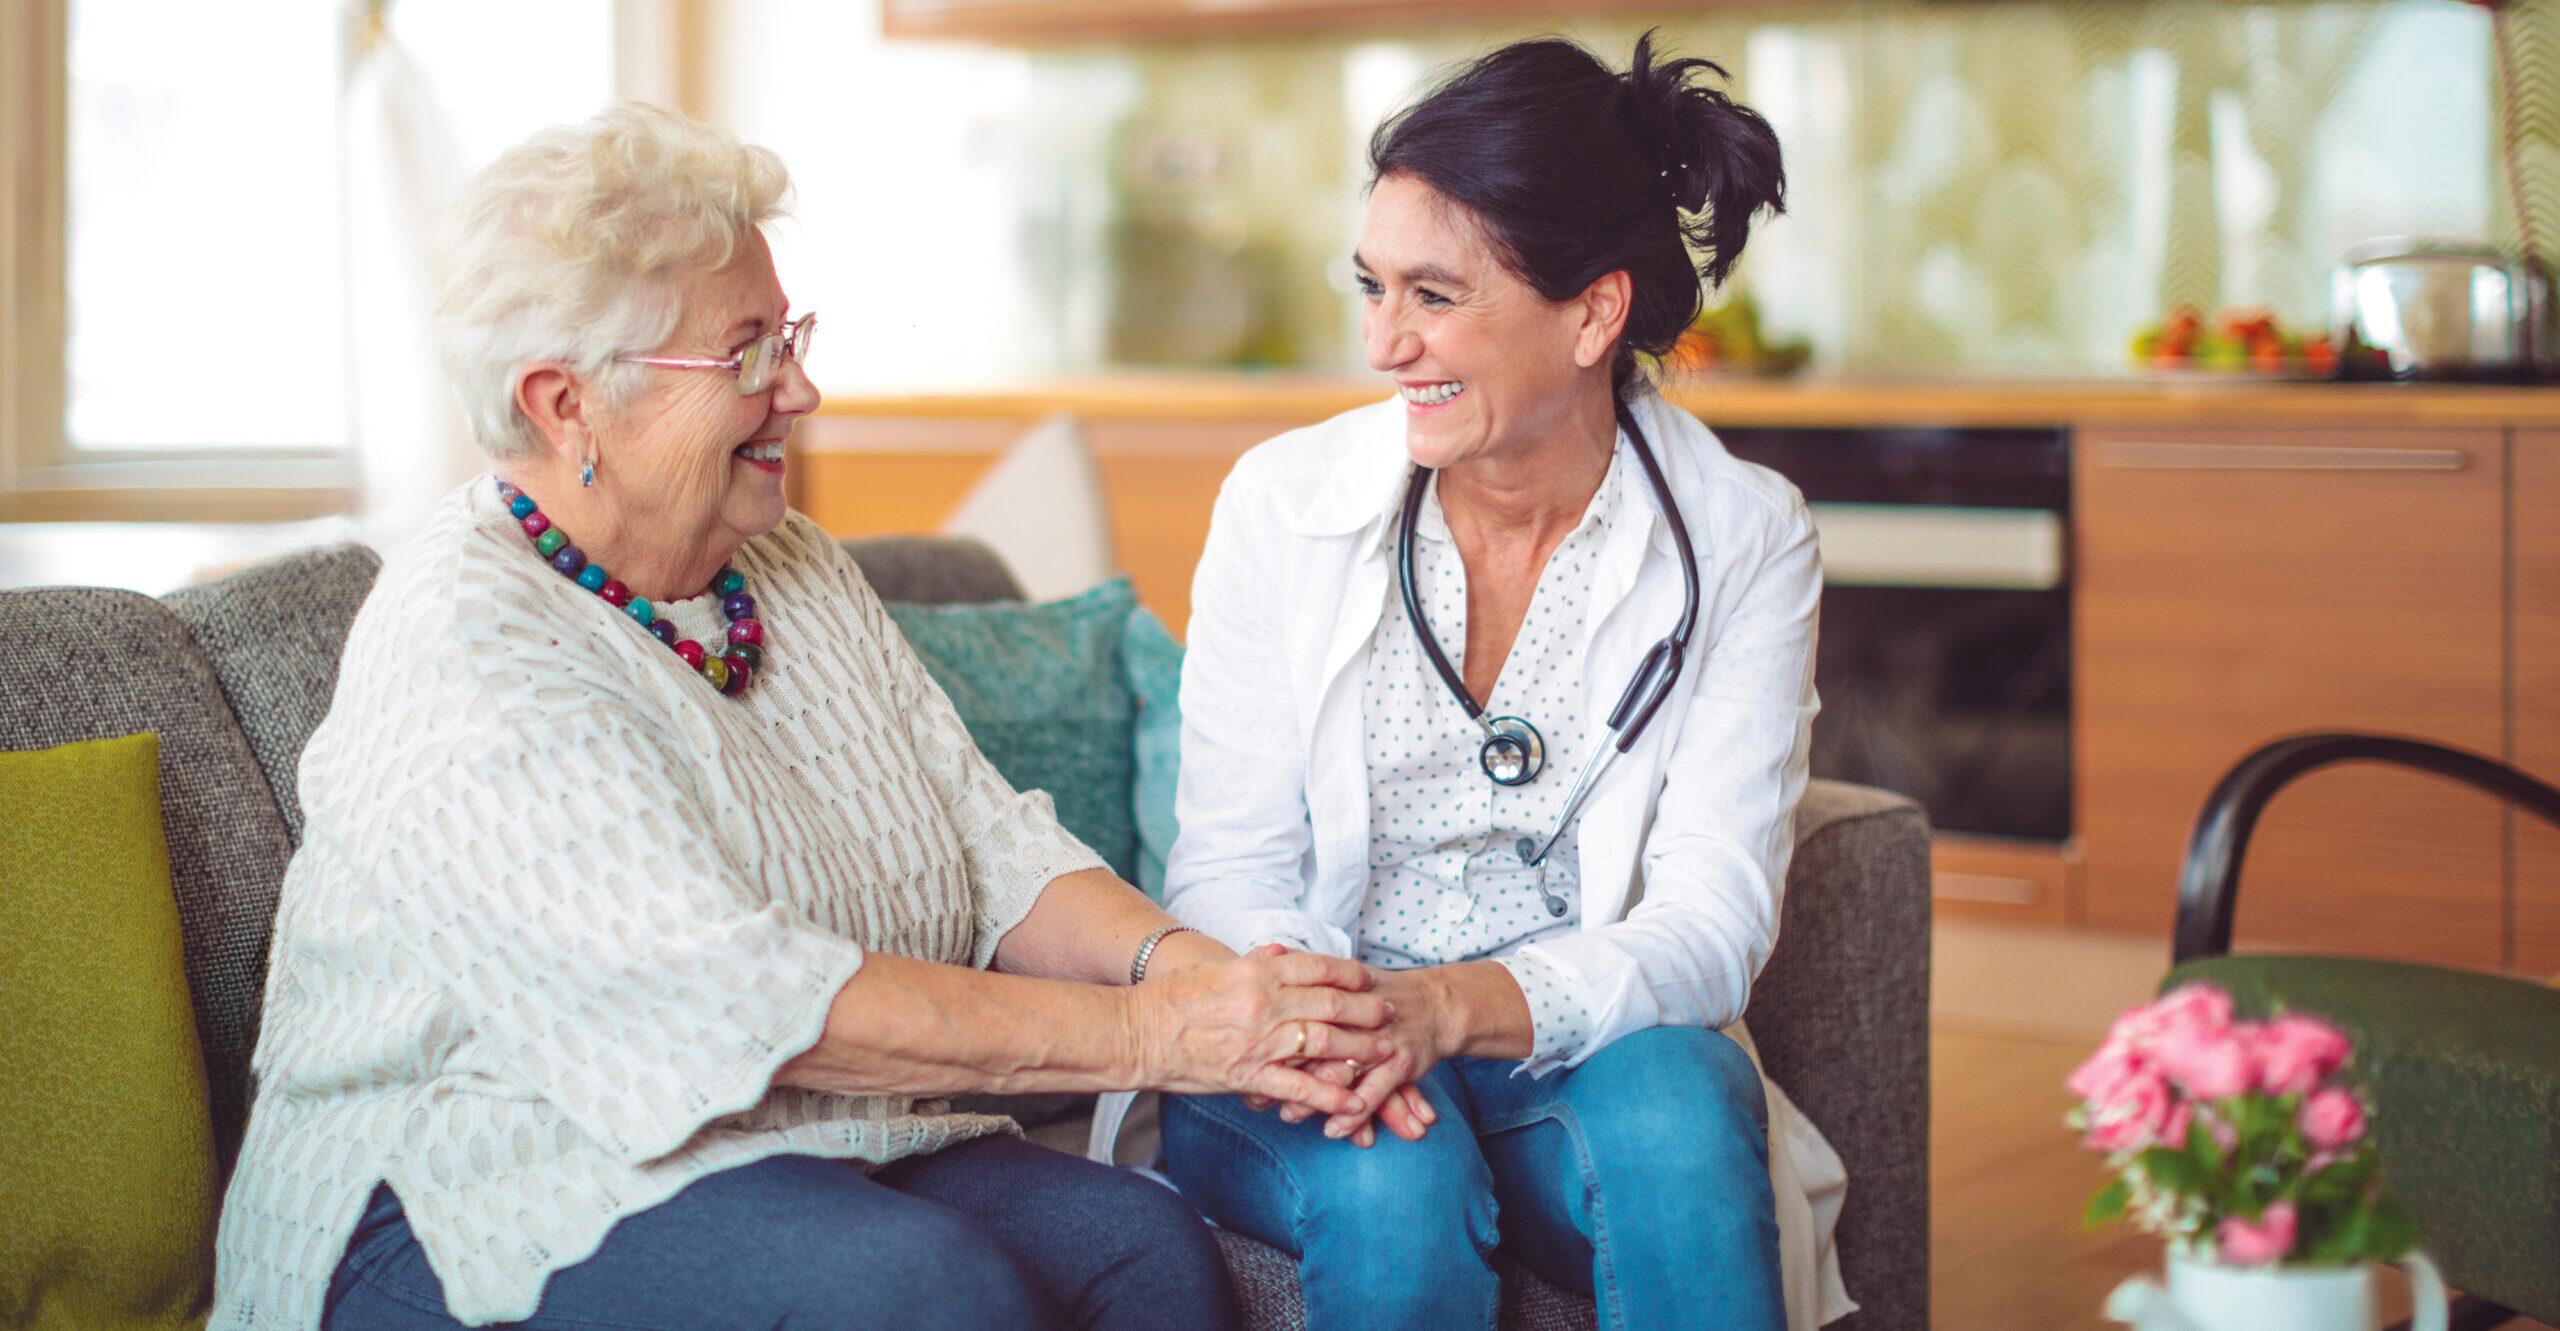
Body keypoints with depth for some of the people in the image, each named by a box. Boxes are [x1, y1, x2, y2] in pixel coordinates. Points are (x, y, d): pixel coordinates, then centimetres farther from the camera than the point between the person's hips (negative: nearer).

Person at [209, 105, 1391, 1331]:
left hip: (819, 1159, 7)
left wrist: (1170, 957, -17)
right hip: (496, 1211, -7)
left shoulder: (793, 572, 11)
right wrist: (1141, 1035, -26)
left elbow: (993, 842, 6)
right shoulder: (466, 650, -18)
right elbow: (742, 999, -26)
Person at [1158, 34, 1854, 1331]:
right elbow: (1225, 870, -1)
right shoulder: (1282, 504, -3)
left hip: (1582, 1042, 0)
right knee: (1395, 1180, -33)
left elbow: (1710, 923, -11)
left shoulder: (1743, 541, -5)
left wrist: (1450, 1006, -29)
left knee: (1675, 1107, -33)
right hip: (1305, 1071, 0)